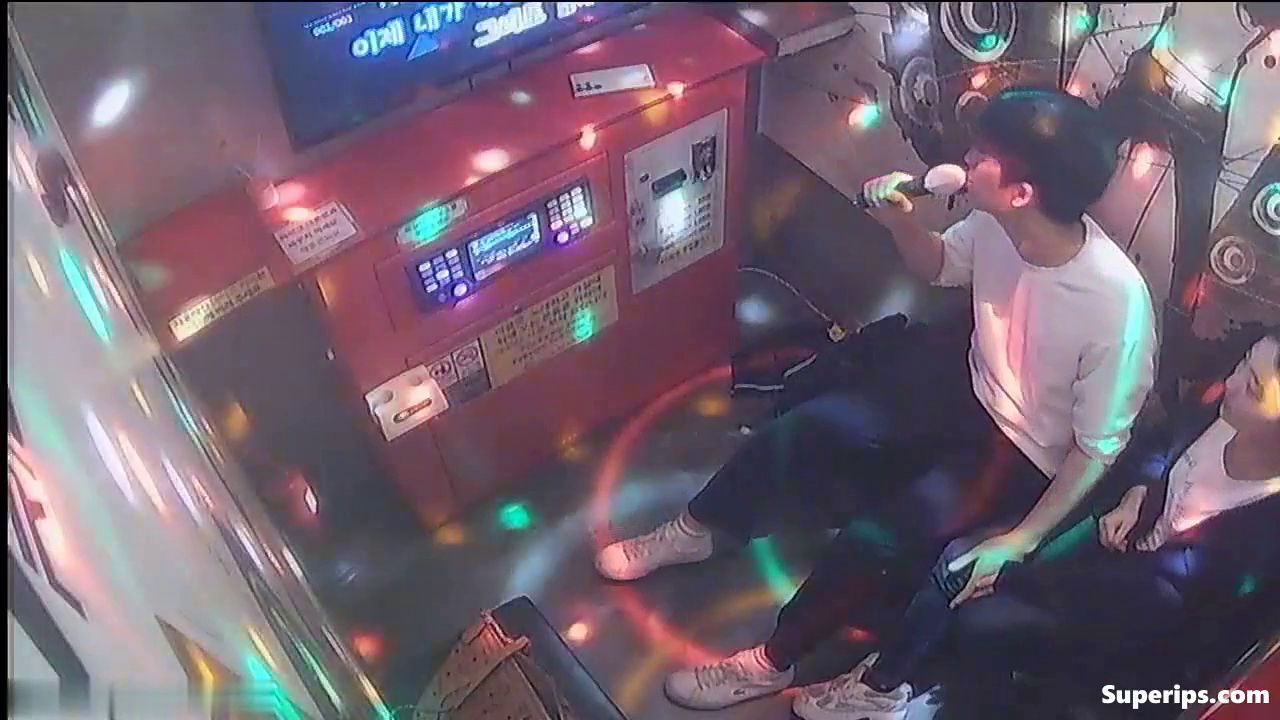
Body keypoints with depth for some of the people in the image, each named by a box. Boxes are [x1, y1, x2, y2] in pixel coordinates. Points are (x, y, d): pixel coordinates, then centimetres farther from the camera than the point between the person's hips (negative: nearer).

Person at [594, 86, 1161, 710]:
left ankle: (775, 661, 2)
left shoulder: (1117, 303, -32)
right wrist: (899, 219, -14)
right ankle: (699, 531, 17)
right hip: (965, 384, 6)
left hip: (1024, 455, -6)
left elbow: (1099, 446, -20)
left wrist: (1020, 542, -23)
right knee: (801, 429, -6)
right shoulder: (996, 224, -16)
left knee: (877, 536, -22)